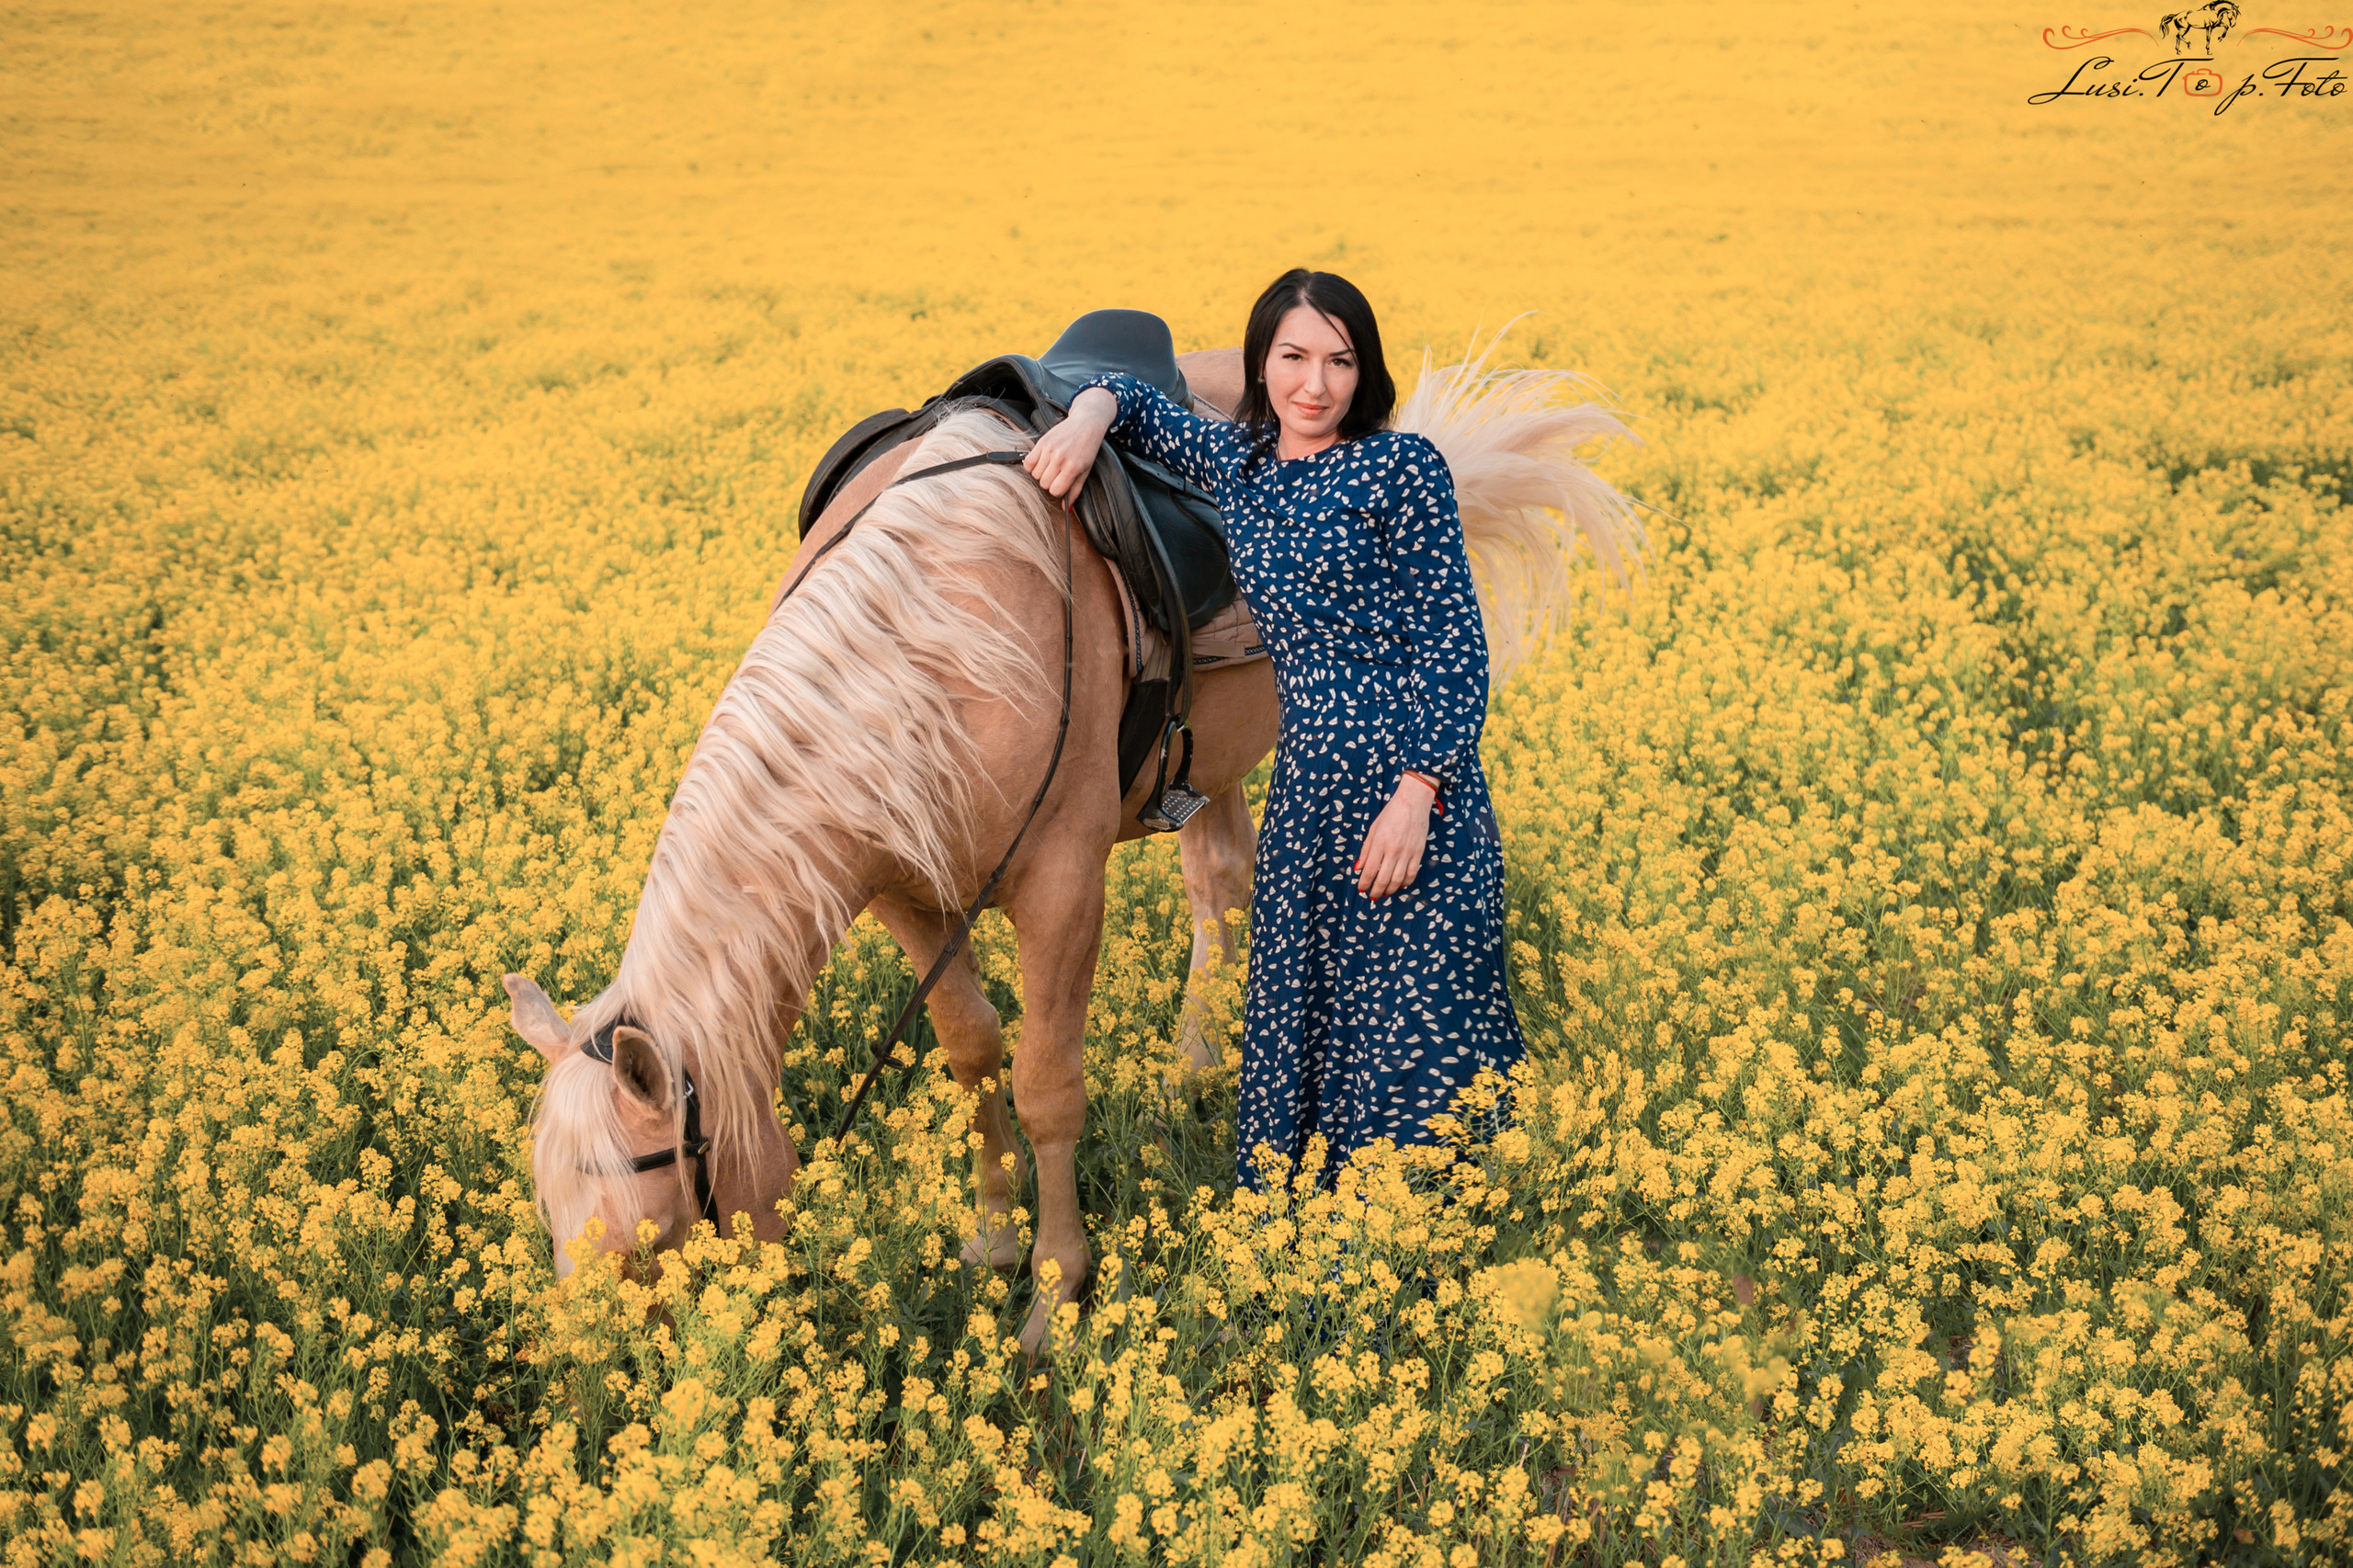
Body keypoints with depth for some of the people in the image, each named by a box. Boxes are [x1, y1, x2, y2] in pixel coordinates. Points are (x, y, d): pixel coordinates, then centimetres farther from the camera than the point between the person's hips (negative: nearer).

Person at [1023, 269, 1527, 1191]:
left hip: (1407, 777, -6)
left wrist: (1414, 797, -16)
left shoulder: (1401, 466, -5)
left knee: (1416, 1017, -5)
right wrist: (1089, 412, 1)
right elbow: (1135, 396, 26)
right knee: (1299, 1018, 8)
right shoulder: (1237, 462, 12)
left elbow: (1454, 643, -7)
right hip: (1305, 780, 6)